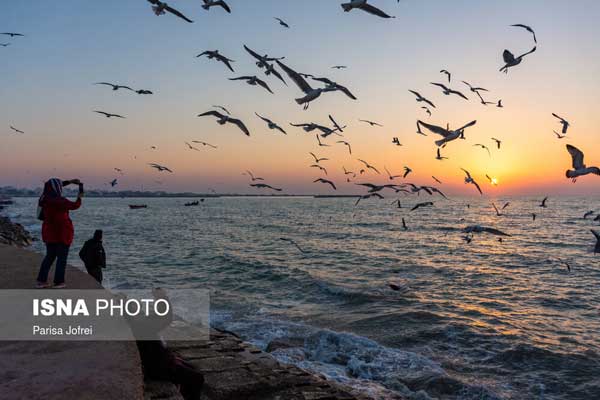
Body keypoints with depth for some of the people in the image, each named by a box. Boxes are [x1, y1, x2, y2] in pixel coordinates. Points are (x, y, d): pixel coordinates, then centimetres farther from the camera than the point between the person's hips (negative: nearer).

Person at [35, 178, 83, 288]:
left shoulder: (44, 197, 1)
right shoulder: (59, 200, -21)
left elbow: (53, 187, 18)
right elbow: (75, 205, -13)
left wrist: (70, 181, 20)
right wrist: (79, 197, 6)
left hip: (50, 233, 7)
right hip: (62, 233, -7)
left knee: (49, 256, 16)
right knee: (62, 258, 3)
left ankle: (41, 281, 16)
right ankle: (58, 282, 5)